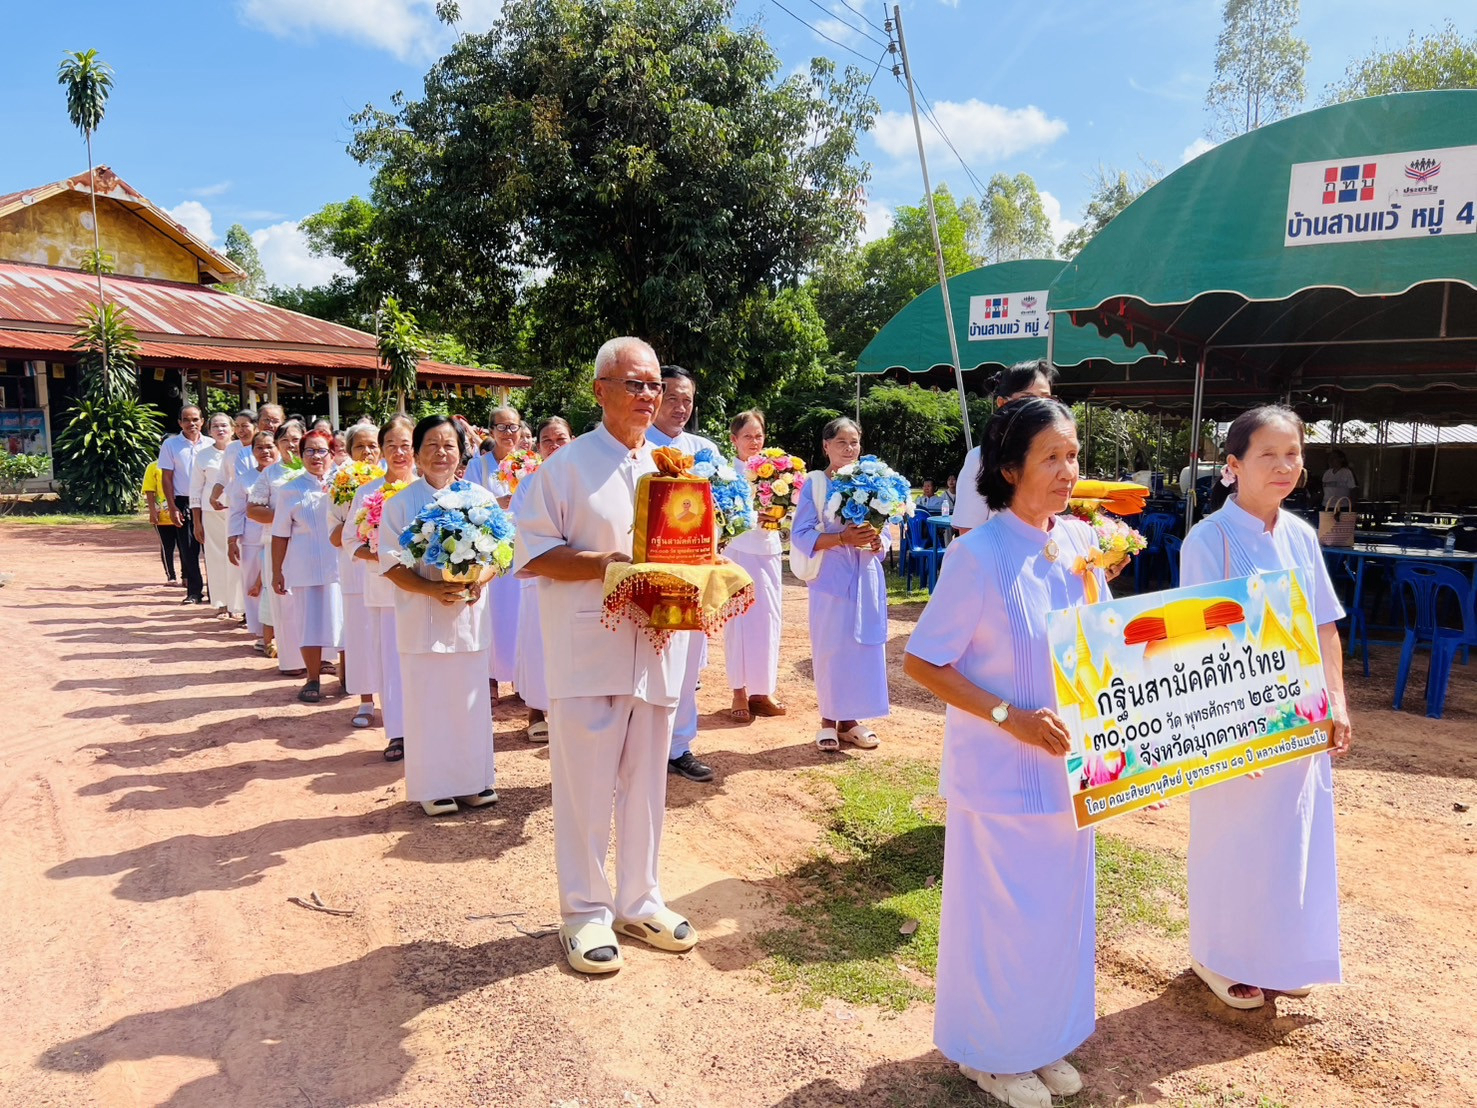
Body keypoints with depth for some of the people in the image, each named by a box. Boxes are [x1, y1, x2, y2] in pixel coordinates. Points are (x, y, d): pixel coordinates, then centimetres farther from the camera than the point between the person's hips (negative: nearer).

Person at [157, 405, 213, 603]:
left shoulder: (210, 445, 6)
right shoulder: (170, 444, 3)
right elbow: (166, 478, 2)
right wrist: (172, 507, -4)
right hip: (184, 502, 0)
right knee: (188, 549, 2)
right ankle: (194, 591, 9)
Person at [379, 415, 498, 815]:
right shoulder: (400, 504, -2)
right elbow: (391, 563, -5)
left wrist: (477, 581, -12)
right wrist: (432, 589, -19)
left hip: (470, 613, 2)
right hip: (422, 616, -2)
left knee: (470, 698, 9)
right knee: (427, 703, 3)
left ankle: (472, 780, 24)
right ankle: (432, 788, 17)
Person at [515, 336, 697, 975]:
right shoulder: (568, 465, -4)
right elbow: (532, 554, -8)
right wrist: (606, 564, -19)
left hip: (654, 650, 5)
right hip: (587, 653, -5)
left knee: (645, 784, 14)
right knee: (585, 787, 3)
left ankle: (638, 902, 29)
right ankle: (585, 912, 20)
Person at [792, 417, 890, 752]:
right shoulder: (814, 483, -3)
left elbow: (884, 534, 12)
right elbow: (800, 536, -9)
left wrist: (877, 541, -11)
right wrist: (842, 538, -20)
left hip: (866, 577, 4)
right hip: (831, 578, -4)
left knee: (864, 646, 6)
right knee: (830, 648, 2)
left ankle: (851, 718, 19)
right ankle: (829, 719, 16)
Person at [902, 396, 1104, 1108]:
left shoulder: (1079, 542, 0)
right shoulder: (980, 555, -19)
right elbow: (920, 661, -18)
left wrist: (1102, 583, -7)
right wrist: (1011, 717, -23)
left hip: (1064, 763, 6)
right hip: (1000, 769, -6)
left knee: (1059, 905, 19)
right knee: (999, 911, 9)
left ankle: (1041, 1040, 42)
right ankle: (988, 1050, 34)